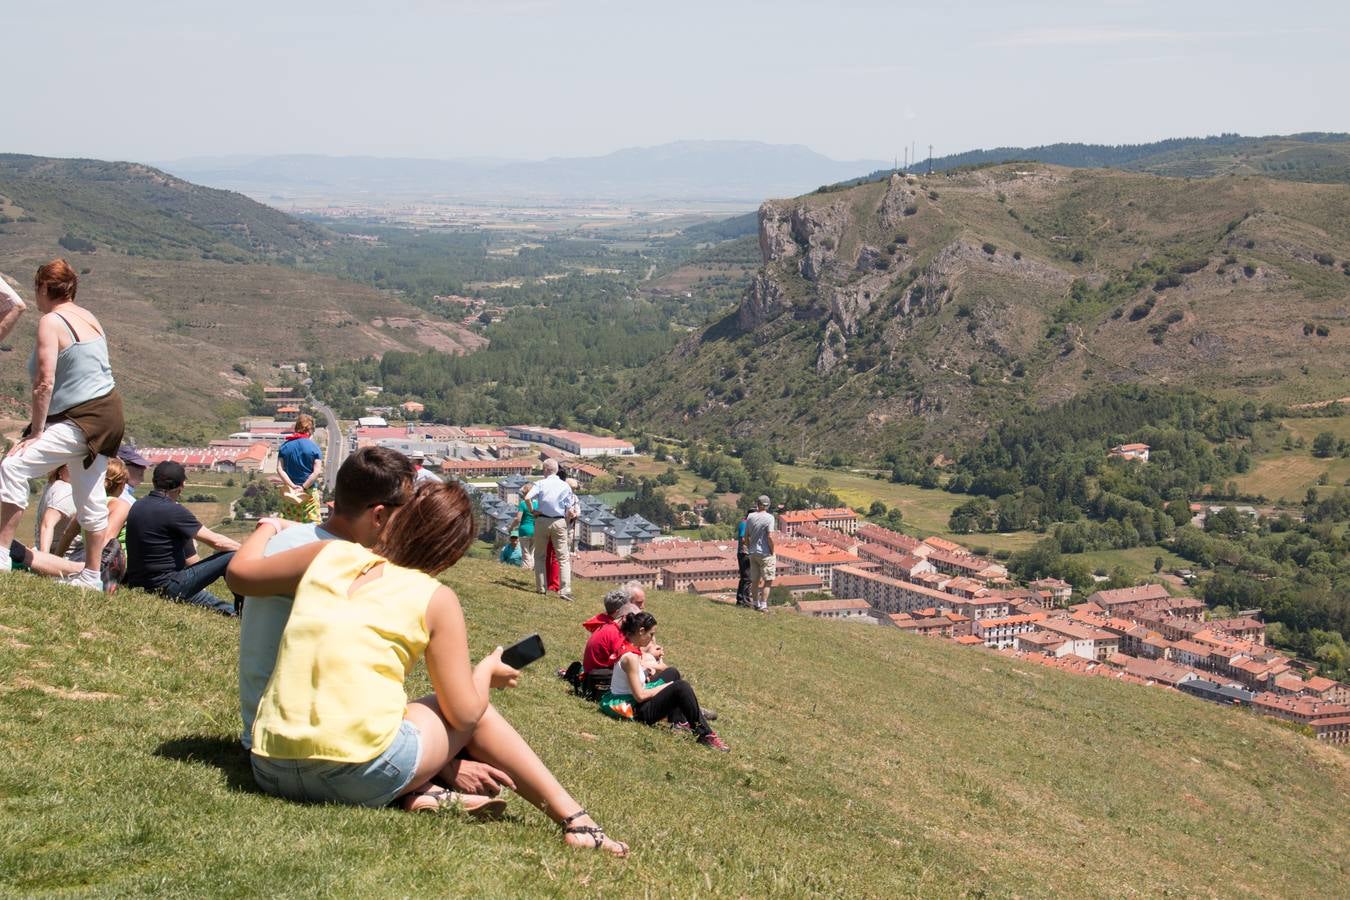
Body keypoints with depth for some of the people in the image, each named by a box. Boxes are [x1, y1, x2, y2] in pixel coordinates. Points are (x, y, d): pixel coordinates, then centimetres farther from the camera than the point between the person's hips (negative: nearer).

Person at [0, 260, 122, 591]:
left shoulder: (51, 321, -13)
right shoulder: (88, 317, 13)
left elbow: (44, 383, -18)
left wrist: (36, 431, -13)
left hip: (82, 420, -9)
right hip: (109, 413, 10)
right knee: (90, 498, 16)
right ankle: (91, 575, 24)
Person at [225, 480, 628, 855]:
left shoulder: (329, 555, 12)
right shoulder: (436, 600, 2)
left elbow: (238, 572, 27)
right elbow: (464, 714, 4)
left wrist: (268, 527, 47)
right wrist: (487, 671, 25)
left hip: (271, 770, 5)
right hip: (360, 775, -5)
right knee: (474, 708, 23)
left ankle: (423, 791, 9)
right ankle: (572, 816, 20)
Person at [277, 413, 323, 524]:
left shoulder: (285, 446, 2)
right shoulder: (313, 447, -7)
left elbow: (280, 469, -6)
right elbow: (317, 472, -15)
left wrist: (292, 486, -11)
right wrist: (304, 487, -14)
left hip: (289, 492, 3)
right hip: (309, 492, -3)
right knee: (312, 524, 0)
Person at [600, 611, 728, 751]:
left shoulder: (627, 645, 4)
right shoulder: (630, 657, -24)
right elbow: (640, 696, -22)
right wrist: (665, 687, -9)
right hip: (634, 710, -11)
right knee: (681, 687, -20)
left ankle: (679, 721, 13)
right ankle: (704, 734, -15)